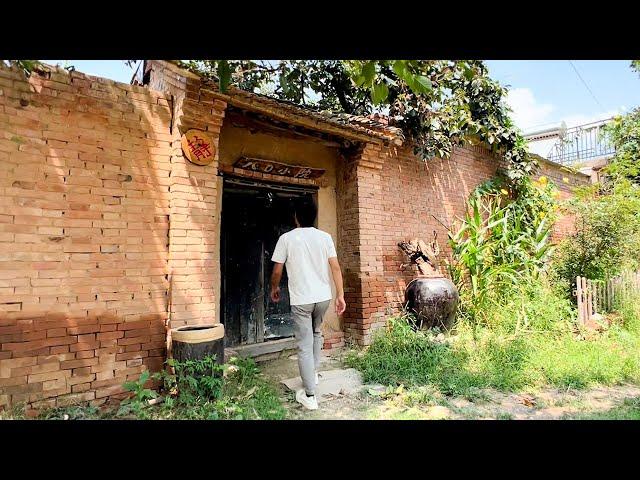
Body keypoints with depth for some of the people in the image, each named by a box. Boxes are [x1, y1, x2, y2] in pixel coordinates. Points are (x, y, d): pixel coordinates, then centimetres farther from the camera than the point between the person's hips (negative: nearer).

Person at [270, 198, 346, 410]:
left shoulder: (286, 238, -7)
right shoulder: (325, 237, 0)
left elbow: (277, 271, -2)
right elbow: (335, 268, -3)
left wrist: (274, 288, 16)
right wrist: (340, 295, 2)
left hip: (301, 299, -4)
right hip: (323, 297, 4)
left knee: (304, 346, 4)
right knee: (316, 333, 28)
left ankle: (310, 395, 10)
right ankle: (313, 373, 41)